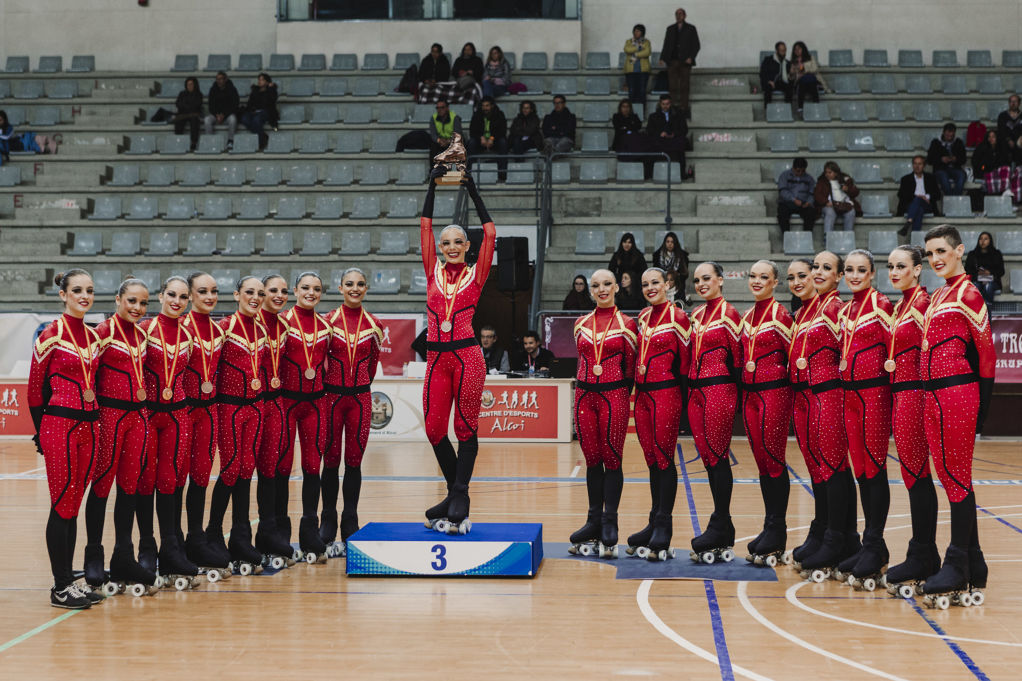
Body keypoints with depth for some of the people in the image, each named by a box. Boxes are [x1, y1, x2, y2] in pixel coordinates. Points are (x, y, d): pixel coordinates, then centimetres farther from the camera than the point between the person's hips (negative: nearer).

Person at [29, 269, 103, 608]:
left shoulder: (93, 336, 11)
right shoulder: (51, 335, -8)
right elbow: (35, 389, -4)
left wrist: (93, 419, 14)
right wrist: (41, 432, -1)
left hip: (88, 425, 6)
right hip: (59, 425, -6)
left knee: (73, 505, 10)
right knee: (62, 505, -3)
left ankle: (69, 582, 16)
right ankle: (61, 587, 3)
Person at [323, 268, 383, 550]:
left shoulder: (373, 326, 4)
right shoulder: (328, 321, -2)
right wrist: (323, 383, 3)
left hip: (360, 397, 1)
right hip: (332, 396, -1)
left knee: (354, 461, 4)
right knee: (331, 459, 1)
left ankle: (350, 525, 11)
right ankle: (328, 521, 13)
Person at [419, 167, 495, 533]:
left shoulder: (475, 274, 6)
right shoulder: (433, 272, 12)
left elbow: (490, 233, 0)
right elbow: (425, 227, 9)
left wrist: (473, 190, 1)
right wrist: (433, 185, 7)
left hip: (467, 356, -3)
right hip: (437, 358, 3)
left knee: (466, 427, 0)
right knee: (434, 428, 3)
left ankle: (459, 497, 6)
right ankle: (456, 493, 20)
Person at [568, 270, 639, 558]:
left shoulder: (627, 324, 0)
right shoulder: (581, 323, 10)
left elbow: (630, 366, 3)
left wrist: (620, 395, 3)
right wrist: (587, 386, 15)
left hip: (614, 396, -4)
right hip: (585, 395, 4)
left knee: (612, 459, -2)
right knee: (592, 459, 7)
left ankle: (610, 523, 4)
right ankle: (594, 520, 14)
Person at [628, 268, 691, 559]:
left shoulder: (677, 318, -6)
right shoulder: (643, 317, 13)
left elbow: (685, 360, -6)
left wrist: (684, 400, -8)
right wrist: (637, 387, 15)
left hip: (666, 394, -7)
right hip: (642, 394, 7)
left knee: (664, 458, -5)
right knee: (652, 459, 10)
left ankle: (664, 527, -2)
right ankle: (655, 522, 15)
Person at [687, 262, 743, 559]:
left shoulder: (728, 314, -7)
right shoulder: (696, 314, 15)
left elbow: (738, 356, -6)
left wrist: (733, 390, -5)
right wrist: (690, 384, 16)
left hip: (719, 390, -8)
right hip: (696, 390, 8)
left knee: (718, 456, -6)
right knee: (708, 457, 7)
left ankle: (719, 526, 0)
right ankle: (723, 528, 13)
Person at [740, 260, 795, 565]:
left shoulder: (780, 315, -8)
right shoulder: (747, 317, 13)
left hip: (774, 392, -7)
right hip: (749, 392, 7)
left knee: (773, 460, -4)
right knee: (761, 461, 9)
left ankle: (776, 531, 1)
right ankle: (771, 527, 14)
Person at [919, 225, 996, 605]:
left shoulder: (967, 294, -8)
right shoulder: (938, 296, 17)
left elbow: (986, 353, -8)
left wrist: (980, 410, -7)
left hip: (957, 395, -9)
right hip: (933, 396, 9)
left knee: (957, 477, -4)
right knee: (950, 477, 11)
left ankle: (958, 566, 1)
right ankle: (973, 565, 19)